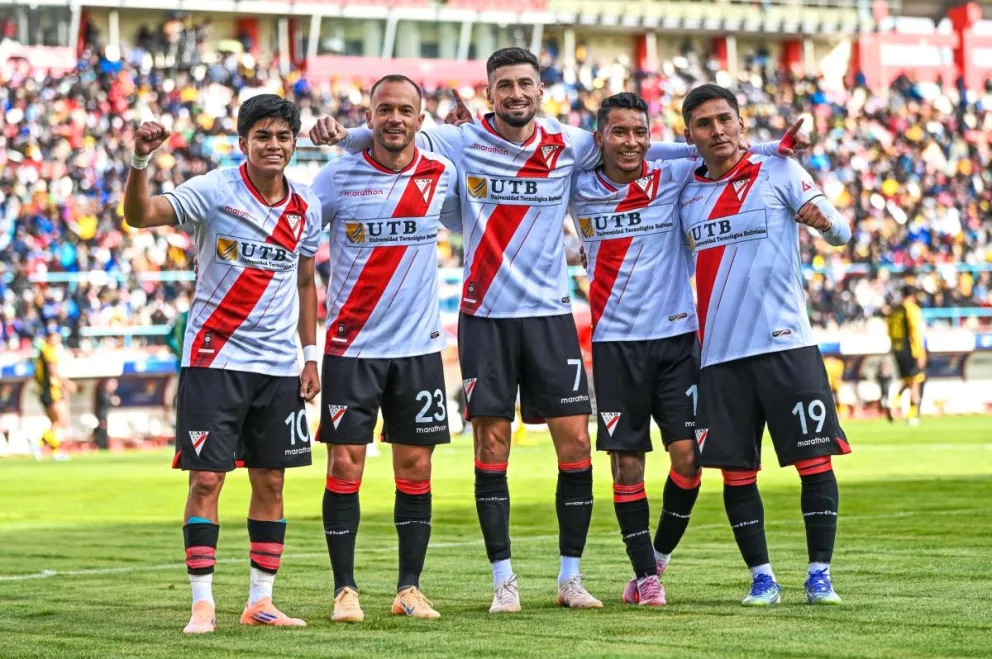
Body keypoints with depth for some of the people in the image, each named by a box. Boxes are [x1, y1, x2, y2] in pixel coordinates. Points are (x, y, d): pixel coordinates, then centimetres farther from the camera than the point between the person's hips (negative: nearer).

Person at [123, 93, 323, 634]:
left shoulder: (306, 208, 6)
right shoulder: (215, 191, -9)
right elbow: (139, 215, -21)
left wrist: (311, 356, 11)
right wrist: (140, 162, -38)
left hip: (279, 366, 5)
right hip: (214, 360, -5)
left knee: (270, 483, 7)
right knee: (206, 478, -6)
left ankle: (260, 601, 15)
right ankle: (202, 603, -1)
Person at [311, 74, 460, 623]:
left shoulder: (442, 177, 2)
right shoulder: (338, 177, -4)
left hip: (419, 346, 2)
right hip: (351, 347, -2)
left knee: (415, 468, 4)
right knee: (345, 465, -4)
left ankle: (409, 589, 12)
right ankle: (345, 589, 3)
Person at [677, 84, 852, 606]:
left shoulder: (778, 172, 3)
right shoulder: (687, 194, 14)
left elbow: (842, 233, -2)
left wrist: (824, 220, -24)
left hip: (785, 344, -3)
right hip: (719, 352, 4)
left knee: (814, 460, -6)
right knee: (736, 471, 1)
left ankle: (819, 574, -1)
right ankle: (761, 577, 9)